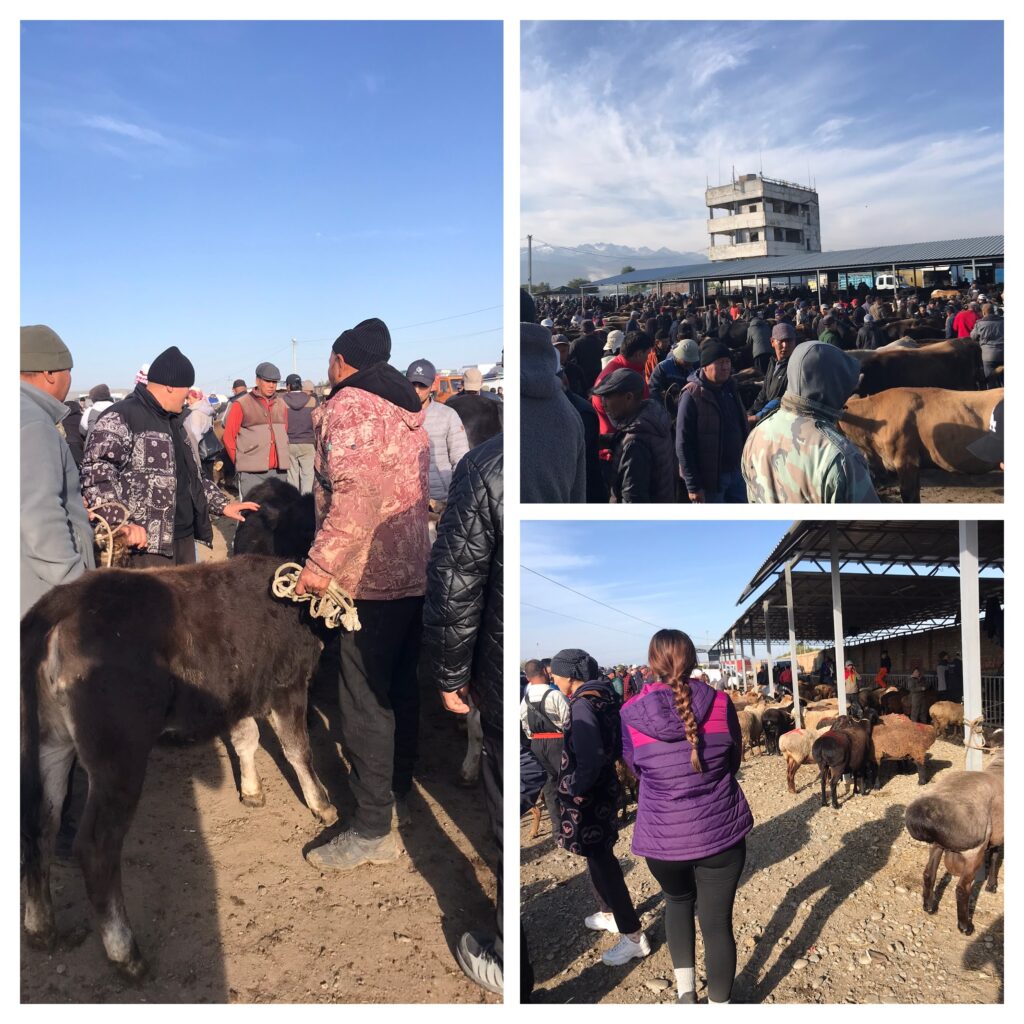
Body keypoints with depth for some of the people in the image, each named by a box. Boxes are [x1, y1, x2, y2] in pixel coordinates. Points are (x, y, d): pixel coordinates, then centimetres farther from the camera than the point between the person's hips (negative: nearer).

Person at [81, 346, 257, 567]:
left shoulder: (174, 421, 21)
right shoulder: (120, 418, -10)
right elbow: (95, 472, -21)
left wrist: (222, 504, 25)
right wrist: (121, 522, -30)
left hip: (184, 539, 10)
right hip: (145, 545, -9)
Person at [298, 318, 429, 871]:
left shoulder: (348, 405, -11)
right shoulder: (407, 409, 15)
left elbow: (357, 493, -25)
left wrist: (321, 563, -22)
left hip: (368, 578, -9)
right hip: (413, 572, 9)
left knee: (364, 702, -3)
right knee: (400, 690, 21)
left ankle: (372, 830, 4)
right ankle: (398, 788, 37)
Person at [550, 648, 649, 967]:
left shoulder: (583, 705, -23)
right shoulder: (604, 697, 4)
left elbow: (590, 761, -28)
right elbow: (615, 747, 13)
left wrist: (574, 790, -17)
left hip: (587, 796, -9)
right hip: (604, 787, 9)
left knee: (600, 861, -1)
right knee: (599, 855, 24)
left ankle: (633, 935, 6)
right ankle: (610, 913, 40)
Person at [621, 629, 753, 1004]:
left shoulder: (630, 713, -11)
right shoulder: (720, 703, -9)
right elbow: (734, 761, 6)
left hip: (663, 837, 1)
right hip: (720, 831, 0)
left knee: (678, 901, 27)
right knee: (717, 921, 11)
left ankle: (685, 990, 28)